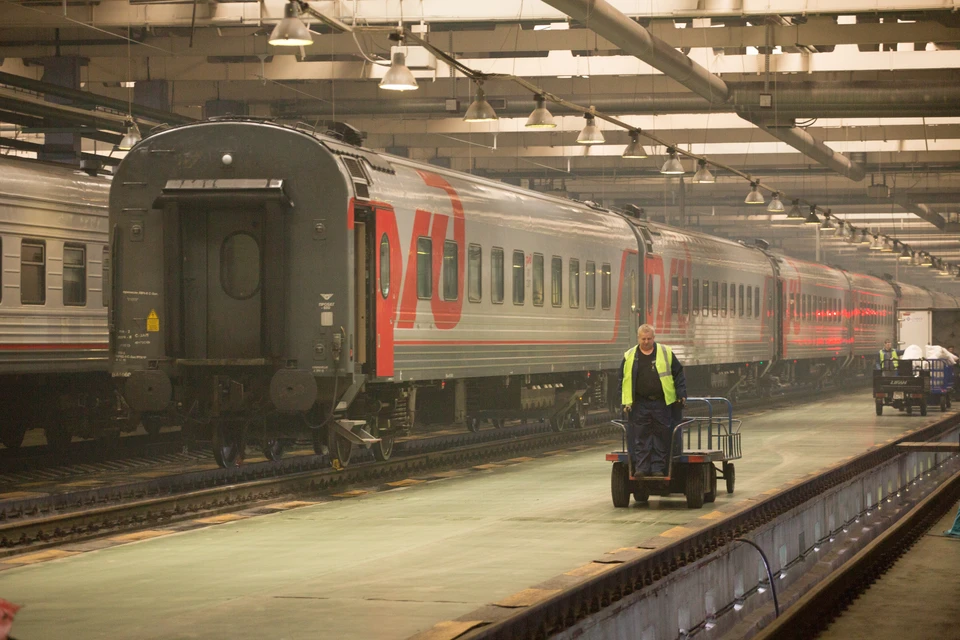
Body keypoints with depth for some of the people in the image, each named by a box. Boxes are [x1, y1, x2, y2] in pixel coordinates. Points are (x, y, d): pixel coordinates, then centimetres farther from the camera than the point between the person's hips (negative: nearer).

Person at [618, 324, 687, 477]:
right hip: (639, 405, 0)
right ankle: (641, 467, 4)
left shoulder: (666, 353, 6)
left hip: (662, 404, 0)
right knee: (641, 437, -1)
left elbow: (678, 374, 9)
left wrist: (681, 395, 2)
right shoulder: (630, 357, 7)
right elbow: (622, 380, 10)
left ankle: (658, 468, 7)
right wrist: (625, 401, 2)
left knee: (661, 437, 1)